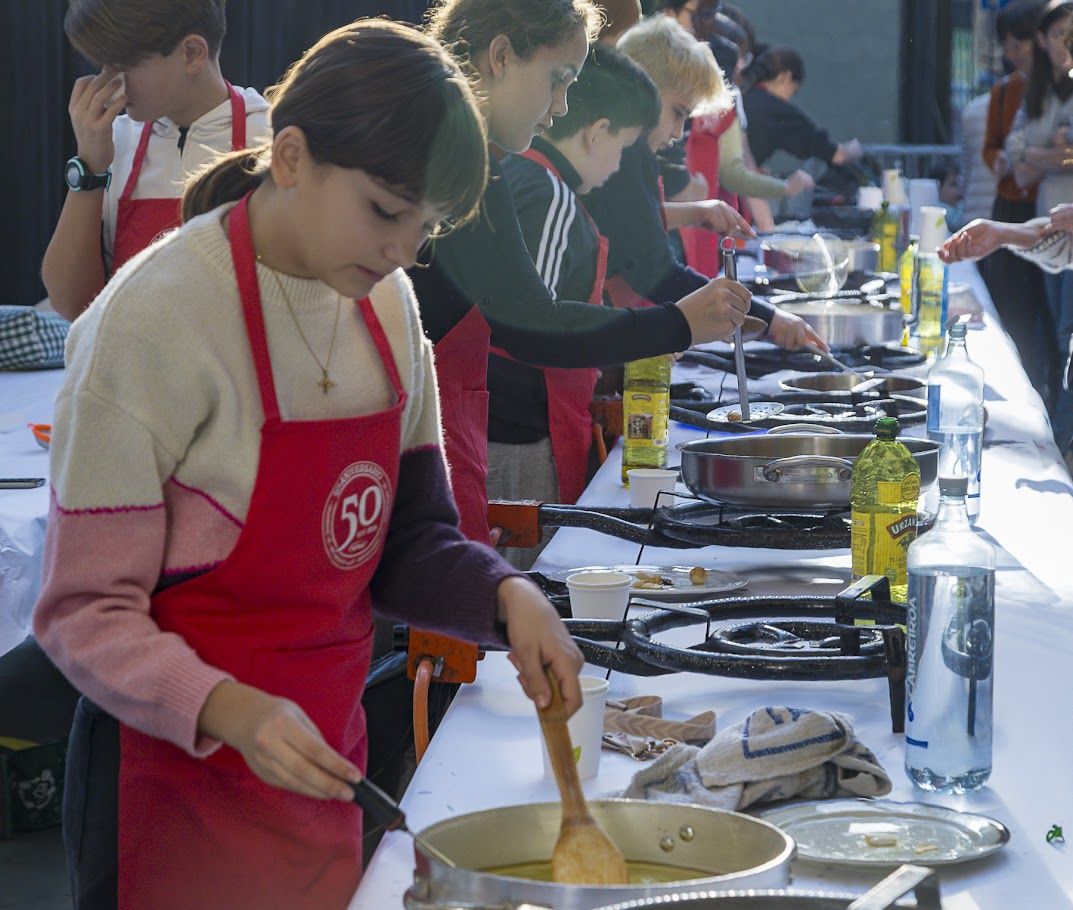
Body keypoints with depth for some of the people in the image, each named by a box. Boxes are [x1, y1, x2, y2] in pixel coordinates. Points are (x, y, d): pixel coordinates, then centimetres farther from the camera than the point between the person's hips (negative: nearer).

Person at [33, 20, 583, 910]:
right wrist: (230, 712, -33)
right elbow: (87, 613, -16)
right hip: (185, 782, -6)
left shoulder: (386, 304, 3)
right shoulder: (155, 316, -18)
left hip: (324, 762, 6)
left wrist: (504, 594, -10)